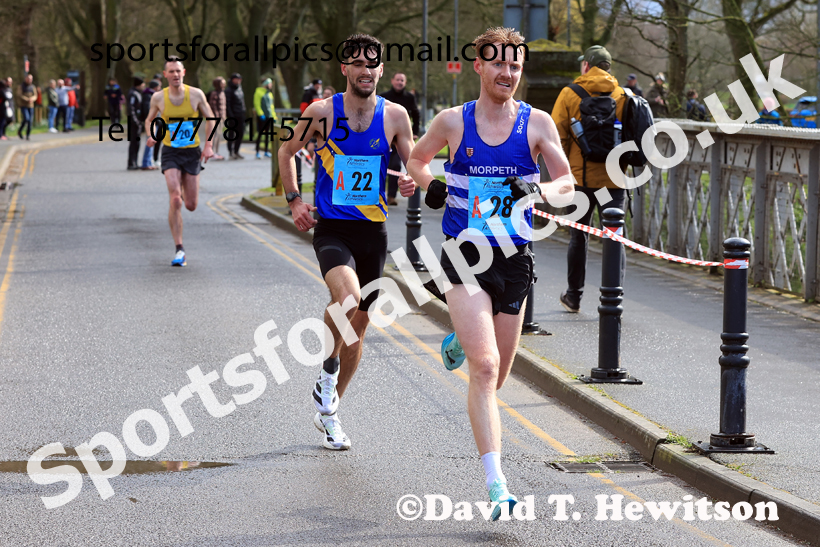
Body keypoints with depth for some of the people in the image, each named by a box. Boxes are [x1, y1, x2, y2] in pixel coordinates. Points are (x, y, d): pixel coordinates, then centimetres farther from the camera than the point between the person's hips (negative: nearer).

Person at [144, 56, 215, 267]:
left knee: (191, 205, 6)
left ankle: (183, 190, 46)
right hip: (170, 153, -1)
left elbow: (210, 119, 6)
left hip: (192, 152, 1)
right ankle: (179, 250, -13)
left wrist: (208, 145, -4)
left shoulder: (195, 94, -5)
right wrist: (151, 136, -8)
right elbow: (149, 120, 13)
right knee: (175, 200, -18)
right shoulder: (158, 98, -4)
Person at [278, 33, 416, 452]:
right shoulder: (322, 112, -5)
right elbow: (287, 151, 11)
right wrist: (294, 200, 2)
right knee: (347, 297, -32)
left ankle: (329, 412, 29)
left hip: (373, 229, 3)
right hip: (331, 228, -3)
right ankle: (327, 377, -7)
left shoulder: (395, 116, 0)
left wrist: (411, 182, -15)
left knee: (359, 323, 11)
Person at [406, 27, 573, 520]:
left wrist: (538, 191, -19)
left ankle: (461, 342, 50)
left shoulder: (537, 123, 1)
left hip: (514, 258, 2)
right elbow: (417, 158, 19)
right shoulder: (453, 122, 1)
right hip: (464, 257, -2)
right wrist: (431, 183, -1)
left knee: (497, 376, 13)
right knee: (485, 368, -16)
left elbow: (566, 186, 2)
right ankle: (496, 484, -19)